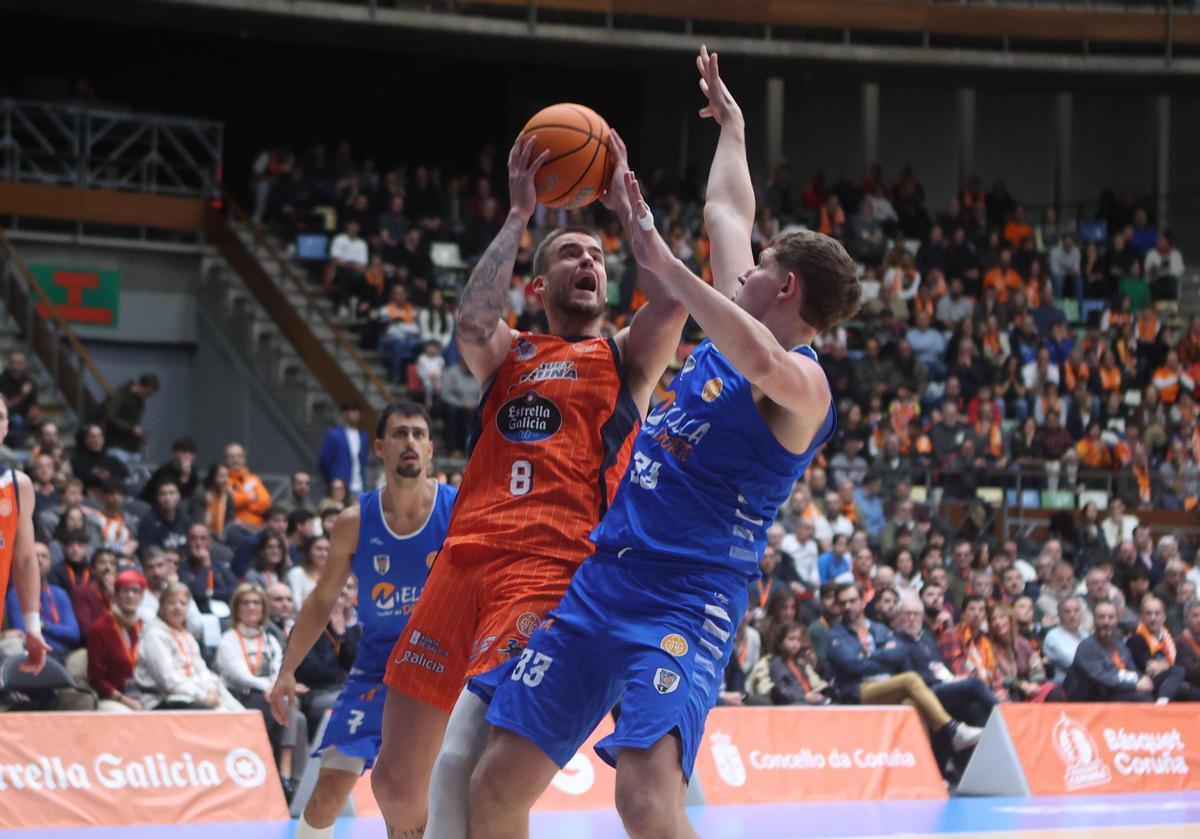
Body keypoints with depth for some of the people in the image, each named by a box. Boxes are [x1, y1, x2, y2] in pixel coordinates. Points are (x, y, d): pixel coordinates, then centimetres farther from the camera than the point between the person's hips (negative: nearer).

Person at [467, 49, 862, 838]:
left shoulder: (803, 383, -9)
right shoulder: (738, 327, 15)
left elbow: (761, 362, -35)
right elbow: (728, 214, 30)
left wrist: (662, 262, -33)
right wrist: (732, 127, 43)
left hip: (686, 606, -8)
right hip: (601, 585, 8)